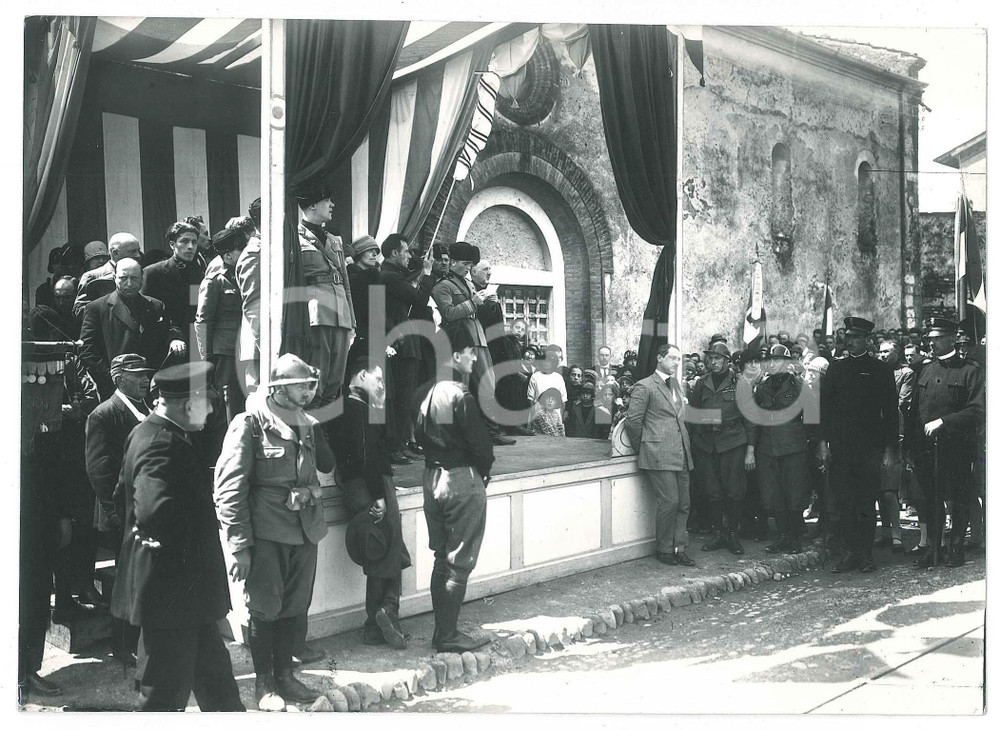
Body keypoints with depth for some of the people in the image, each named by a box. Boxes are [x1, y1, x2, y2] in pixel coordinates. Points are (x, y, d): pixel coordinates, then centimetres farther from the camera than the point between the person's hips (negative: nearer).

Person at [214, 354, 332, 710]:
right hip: (266, 534, -6)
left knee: (296, 608, 12)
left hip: (305, 533, 6)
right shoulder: (249, 425, -9)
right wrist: (240, 544, -14)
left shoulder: (308, 424, 11)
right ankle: (264, 682, 19)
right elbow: (229, 487, -12)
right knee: (266, 608, 3)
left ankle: (284, 674, 28)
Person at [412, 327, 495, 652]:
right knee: (459, 562, 0)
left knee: (442, 559, 15)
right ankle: (448, 636, 5)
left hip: (432, 477, 8)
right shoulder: (461, 397, -18)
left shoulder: (424, 393, 5)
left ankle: (442, 630, 22)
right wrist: (484, 471, 2)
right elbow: (480, 442, -16)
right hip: (462, 479, -8)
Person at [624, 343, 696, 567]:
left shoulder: (676, 384, 19)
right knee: (669, 501, -11)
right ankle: (664, 550, 3)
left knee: (684, 503, 6)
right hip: (659, 454, -7)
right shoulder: (644, 387, -5)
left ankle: (679, 548, 14)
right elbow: (633, 420, -6)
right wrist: (642, 444, 3)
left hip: (681, 455, 7)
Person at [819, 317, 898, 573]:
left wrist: (890, 447, -2)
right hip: (840, 446, 2)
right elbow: (825, 405, 9)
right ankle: (851, 551, 9)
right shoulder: (836, 368, 9)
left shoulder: (881, 370, 3)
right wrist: (823, 440, 1)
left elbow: (891, 411, 3)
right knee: (841, 502, 0)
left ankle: (866, 553, 12)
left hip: (870, 446, -2)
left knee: (866, 503, 2)